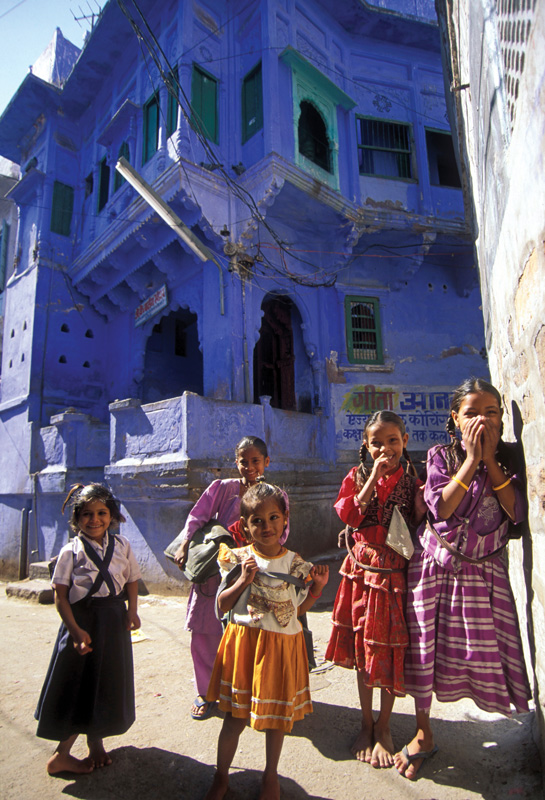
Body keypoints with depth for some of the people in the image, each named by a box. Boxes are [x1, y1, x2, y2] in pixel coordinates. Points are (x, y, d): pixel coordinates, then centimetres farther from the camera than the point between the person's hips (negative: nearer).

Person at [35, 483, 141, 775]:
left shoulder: (121, 546, 0)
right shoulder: (71, 551, -9)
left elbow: (132, 581, 7)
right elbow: (61, 597, -10)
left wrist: (132, 611, -6)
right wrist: (75, 630, -18)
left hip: (114, 621, 4)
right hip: (81, 621, -3)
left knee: (109, 683, 14)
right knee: (78, 685, 5)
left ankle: (96, 741, 37)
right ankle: (60, 756, 24)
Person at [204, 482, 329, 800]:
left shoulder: (296, 564, -3)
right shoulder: (239, 558, -7)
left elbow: (298, 608, 6)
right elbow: (222, 605, -5)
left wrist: (318, 585, -6)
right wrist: (244, 580, -19)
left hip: (282, 646, 2)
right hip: (243, 641, -1)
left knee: (276, 716, 16)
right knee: (235, 718, 10)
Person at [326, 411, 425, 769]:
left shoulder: (412, 482, -3)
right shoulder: (358, 476, 1)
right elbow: (349, 516, -14)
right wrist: (373, 478, -17)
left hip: (395, 574, -1)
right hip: (362, 570, 2)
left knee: (389, 649, 7)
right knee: (362, 648, 14)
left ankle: (383, 728, 30)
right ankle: (366, 722, 35)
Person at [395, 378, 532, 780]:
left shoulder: (509, 456, -2)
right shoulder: (441, 456, -6)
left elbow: (518, 512, -14)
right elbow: (440, 510, -19)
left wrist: (490, 460, -18)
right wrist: (470, 459, -20)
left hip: (484, 569, 1)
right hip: (436, 565, -1)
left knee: (489, 649, 1)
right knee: (424, 647, 6)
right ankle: (423, 735, 28)